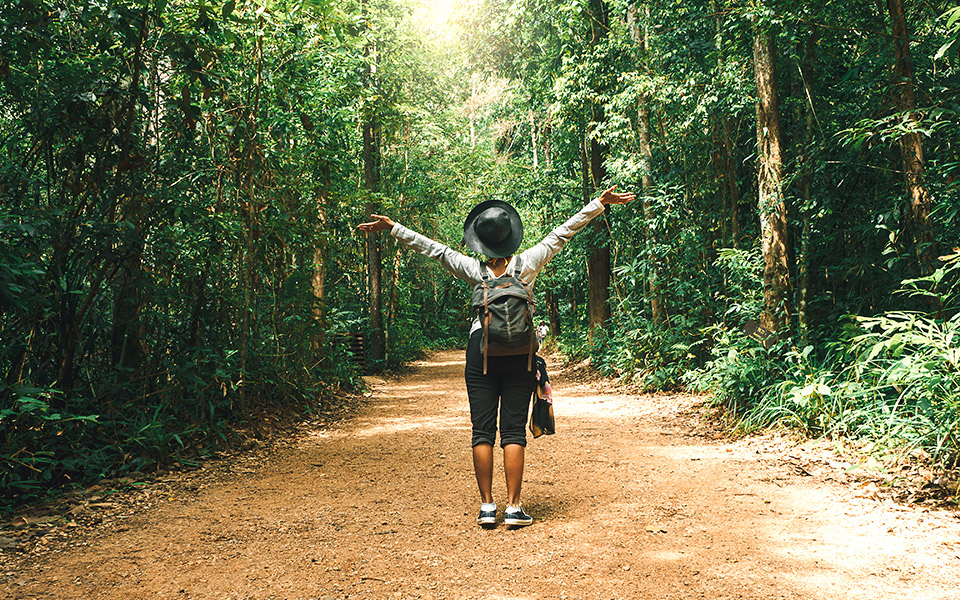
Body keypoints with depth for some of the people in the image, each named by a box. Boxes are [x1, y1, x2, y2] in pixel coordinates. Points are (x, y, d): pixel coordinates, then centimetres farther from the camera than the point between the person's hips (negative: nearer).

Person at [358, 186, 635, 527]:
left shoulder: (475, 271, -1)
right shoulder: (527, 263, 1)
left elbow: (435, 249, 2)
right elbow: (563, 232, 5)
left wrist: (392, 227, 8)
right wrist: (600, 203, 11)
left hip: (481, 348, 0)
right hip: (520, 350, 0)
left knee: (482, 430, 5)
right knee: (514, 431, 3)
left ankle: (487, 506, 7)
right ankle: (514, 508, 4)